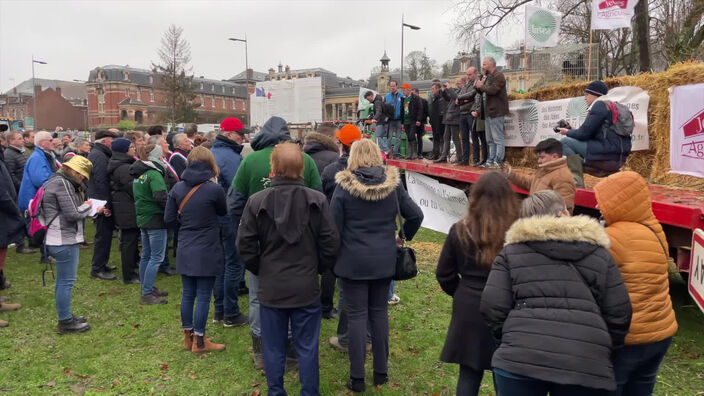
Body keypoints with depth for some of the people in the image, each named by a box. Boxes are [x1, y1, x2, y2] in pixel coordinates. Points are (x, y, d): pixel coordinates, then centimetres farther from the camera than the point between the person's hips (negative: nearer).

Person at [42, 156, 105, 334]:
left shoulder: (58, 181, 16)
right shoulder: (62, 184, -16)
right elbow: (72, 214, -20)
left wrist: (93, 210, 9)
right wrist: (87, 206, -3)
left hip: (61, 239, 11)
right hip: (65, 241, -11)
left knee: (63, 281, 18)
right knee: (66, 281, -2)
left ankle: (66, 317, 30)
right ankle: (66, 322, 7)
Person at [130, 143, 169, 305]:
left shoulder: (138, 174, 12)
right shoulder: (154, 174, -17)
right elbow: (161, 197, -26)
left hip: (142, 218, 9)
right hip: (155, 219, -9)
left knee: (146, 255, 16)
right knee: (156, 257, -3)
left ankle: (147, 288, 27)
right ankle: (147, 294, -1)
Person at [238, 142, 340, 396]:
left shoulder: (257, 201, -10)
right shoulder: (317, 200, -9)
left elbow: (245, 245, -6)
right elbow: (330, 244, -6)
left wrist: (261, 270, 11)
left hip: (271, 288, 0)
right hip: (307, 288, 0)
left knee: (274, 348, 14)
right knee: (307, 348, 12)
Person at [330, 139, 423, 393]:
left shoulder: (344, 185, -11)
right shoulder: (393, 183, -2)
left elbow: (334, 227, -9)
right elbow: (415, 215, 0)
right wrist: (404, 237, 17)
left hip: (353, 261, -3)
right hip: (384, 260, 3)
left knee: (357, 315, 5)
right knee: (380, 313, 14)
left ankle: (357, 378, 13)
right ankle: (381, 372, 25)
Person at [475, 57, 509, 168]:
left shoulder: (498, 76, -9)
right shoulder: (487, 76, 21)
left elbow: (493, 90, -22)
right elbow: (484, 91, 21)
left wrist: (481, 86, -8)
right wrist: (478, 86, 2)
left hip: (496, 112, -10)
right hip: (488, 112, 10)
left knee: (498, 138, -8)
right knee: (490, 140, 12)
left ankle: (498, 161, -7)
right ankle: (491, 160, 18)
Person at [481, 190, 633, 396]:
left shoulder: (512, 251, 10)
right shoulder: (598, 253, 13)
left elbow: (492, 306, 2)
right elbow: (619, 314, 10)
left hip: (521, 359, -1)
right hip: (585, 364, 1)